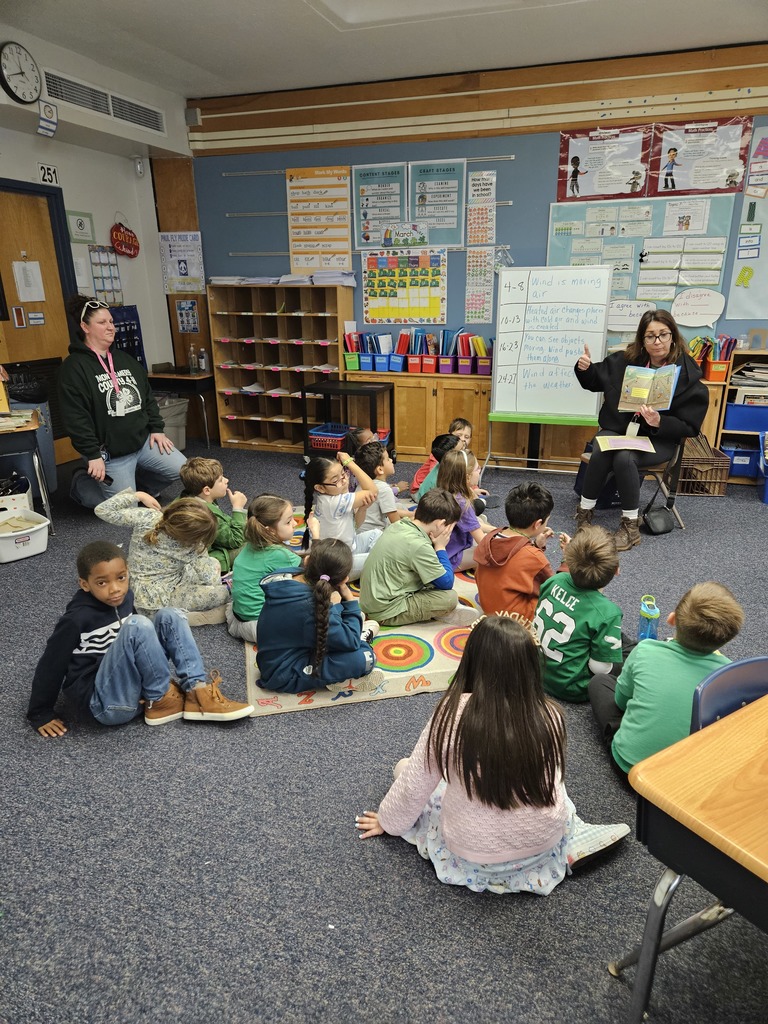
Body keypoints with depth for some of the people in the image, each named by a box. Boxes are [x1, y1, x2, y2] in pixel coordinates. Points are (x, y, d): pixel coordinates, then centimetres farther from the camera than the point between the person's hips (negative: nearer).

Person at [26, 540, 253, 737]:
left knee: (170, 616, -8)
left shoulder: (124, 596, 1)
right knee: (138, 626, -30)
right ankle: (160, 700, -13)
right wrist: (40, 714, -3)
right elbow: (51, 665, -10)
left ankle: (197, 690, -18)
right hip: (103, 702, -7)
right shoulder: (76, 619, -19)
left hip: (131, 685, 7)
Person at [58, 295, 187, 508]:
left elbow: (148, 396, 16)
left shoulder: (124, 359, 11)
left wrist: (156, 429, 7)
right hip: (110, 453, -6)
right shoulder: (74, 367, -12)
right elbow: (75, 417, -17)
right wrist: (93, 455, -20)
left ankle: (138, 479, 22)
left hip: (144, 441, 6)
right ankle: (81, 483, 26)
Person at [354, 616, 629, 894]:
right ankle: (570, 846, 18)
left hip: (474, 851, -4)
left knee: (403, 767, 14)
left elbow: (414, 784, -12)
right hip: (546, 838, 4)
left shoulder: (454, 712, -25)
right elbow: (550, 779, 3)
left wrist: (388, 820, 9)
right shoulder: (549, 715, -17)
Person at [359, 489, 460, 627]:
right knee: (450, 597, -15)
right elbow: (447, 583, -15)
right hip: (385, 612, -9)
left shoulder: (398, 526, 1)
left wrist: (437, 547, 1)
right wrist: (440, 547, -7)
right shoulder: (418, 545, -24)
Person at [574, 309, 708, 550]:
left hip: (657, 439, -3)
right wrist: (585, 368, -5)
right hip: (617, 428, 3)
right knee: (600, 454, -30)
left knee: (624, 458, -34)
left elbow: (689, 427, -7)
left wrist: (659, 422, -24)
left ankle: (631, 525, -19)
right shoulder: (626, 360, 1)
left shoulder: (688, 376, -9)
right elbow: (595, 381, 17)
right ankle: (584, 513, -12)